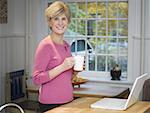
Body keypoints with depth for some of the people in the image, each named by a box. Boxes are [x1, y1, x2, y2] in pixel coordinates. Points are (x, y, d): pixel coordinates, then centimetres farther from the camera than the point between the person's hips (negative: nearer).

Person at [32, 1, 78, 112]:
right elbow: (37, 79, -17)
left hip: (67, 100, 7)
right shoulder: (45, 45, -12)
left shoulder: (66, 45, 8)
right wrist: (62, 67, -23)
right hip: (51, 103, -7)